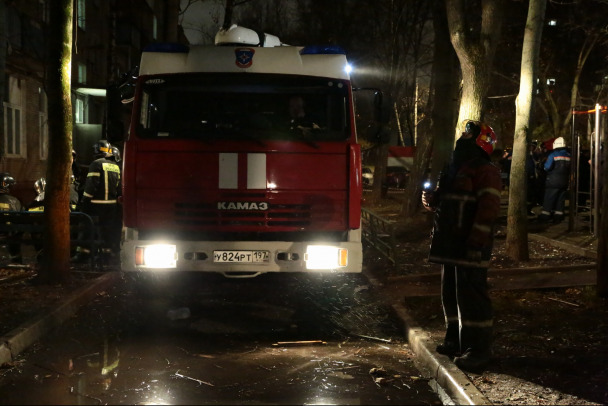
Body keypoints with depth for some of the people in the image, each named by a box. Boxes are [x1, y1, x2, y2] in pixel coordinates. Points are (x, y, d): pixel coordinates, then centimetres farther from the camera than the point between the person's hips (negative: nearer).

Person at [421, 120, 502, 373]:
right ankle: (455, 340, 27)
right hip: (450, 245, 10)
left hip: (470, 247, -10)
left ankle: (479, 349, -5)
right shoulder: (454, 169, 19)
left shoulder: (485, 171, -11)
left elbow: (488, 209, -19)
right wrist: (431, 199, 4)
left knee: (471, 296, -9)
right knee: (451, 293, 16)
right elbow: (442, 201, 28)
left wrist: (476, 243, -25)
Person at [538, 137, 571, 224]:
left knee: (548, 200, 0)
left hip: (553, 181, -5)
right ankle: (558, 216, 11)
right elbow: (571, 168, 7)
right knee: (560, 200, 11)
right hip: (565, 181, 5)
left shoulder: (553, 155, -12)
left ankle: (545, 216, 0)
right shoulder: (568, 156, 4)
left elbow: (547, 167, -16)